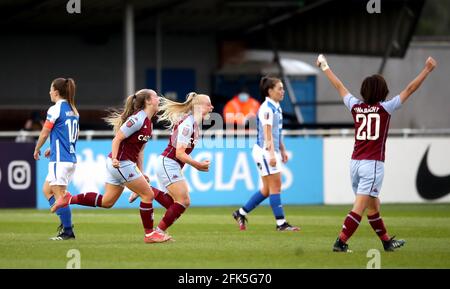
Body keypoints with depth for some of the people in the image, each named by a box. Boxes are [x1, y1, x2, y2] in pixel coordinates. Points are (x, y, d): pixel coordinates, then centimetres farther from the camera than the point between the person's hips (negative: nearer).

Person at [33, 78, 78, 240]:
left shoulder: (55, 110, -10)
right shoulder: (73, 111, 13)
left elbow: (44, 133, -5)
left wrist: (37, 150, 11)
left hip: (60, 160, -9)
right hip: (71, 158, 9)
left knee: (59, 195, -5)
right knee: (47, 190, 18)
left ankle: (68, 231, -6)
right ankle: (65, 223, 11)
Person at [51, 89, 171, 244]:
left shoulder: (148, 123, 13)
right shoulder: (137, 119, -16)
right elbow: (117, 139, -18)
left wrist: (141, 173, 17)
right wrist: (115, 159, -26)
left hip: (118, 165, 10)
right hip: (121, 163, -10)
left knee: (107, 202, 11)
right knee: (148, 194, -4)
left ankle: (69, 200, 13)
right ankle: (149, 234, 5)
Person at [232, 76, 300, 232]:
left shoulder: (277, 108, 14)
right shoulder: (267, 108, -15)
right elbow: (267, 134, -21)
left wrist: (282, 151, 23)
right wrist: (271, 154, -26)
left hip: (272, 151, 10)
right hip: (265, 151, -10)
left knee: (267, 190, 12)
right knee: (275, 186, -7)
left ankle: (241, 213, 20)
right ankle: (281, 223, -4)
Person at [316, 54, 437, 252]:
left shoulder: (356, 107, 5)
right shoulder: (384, 108, -5)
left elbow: (339, 87, 19)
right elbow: (410, 89, -4)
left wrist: (325, 67, 32)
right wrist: (427, 70, 2)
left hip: (355, 162, 6)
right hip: (373, 164, -6)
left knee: (373, 206, 16)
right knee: (359, 207, -7)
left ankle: (387, 241, 28)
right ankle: (340, 242, -15)